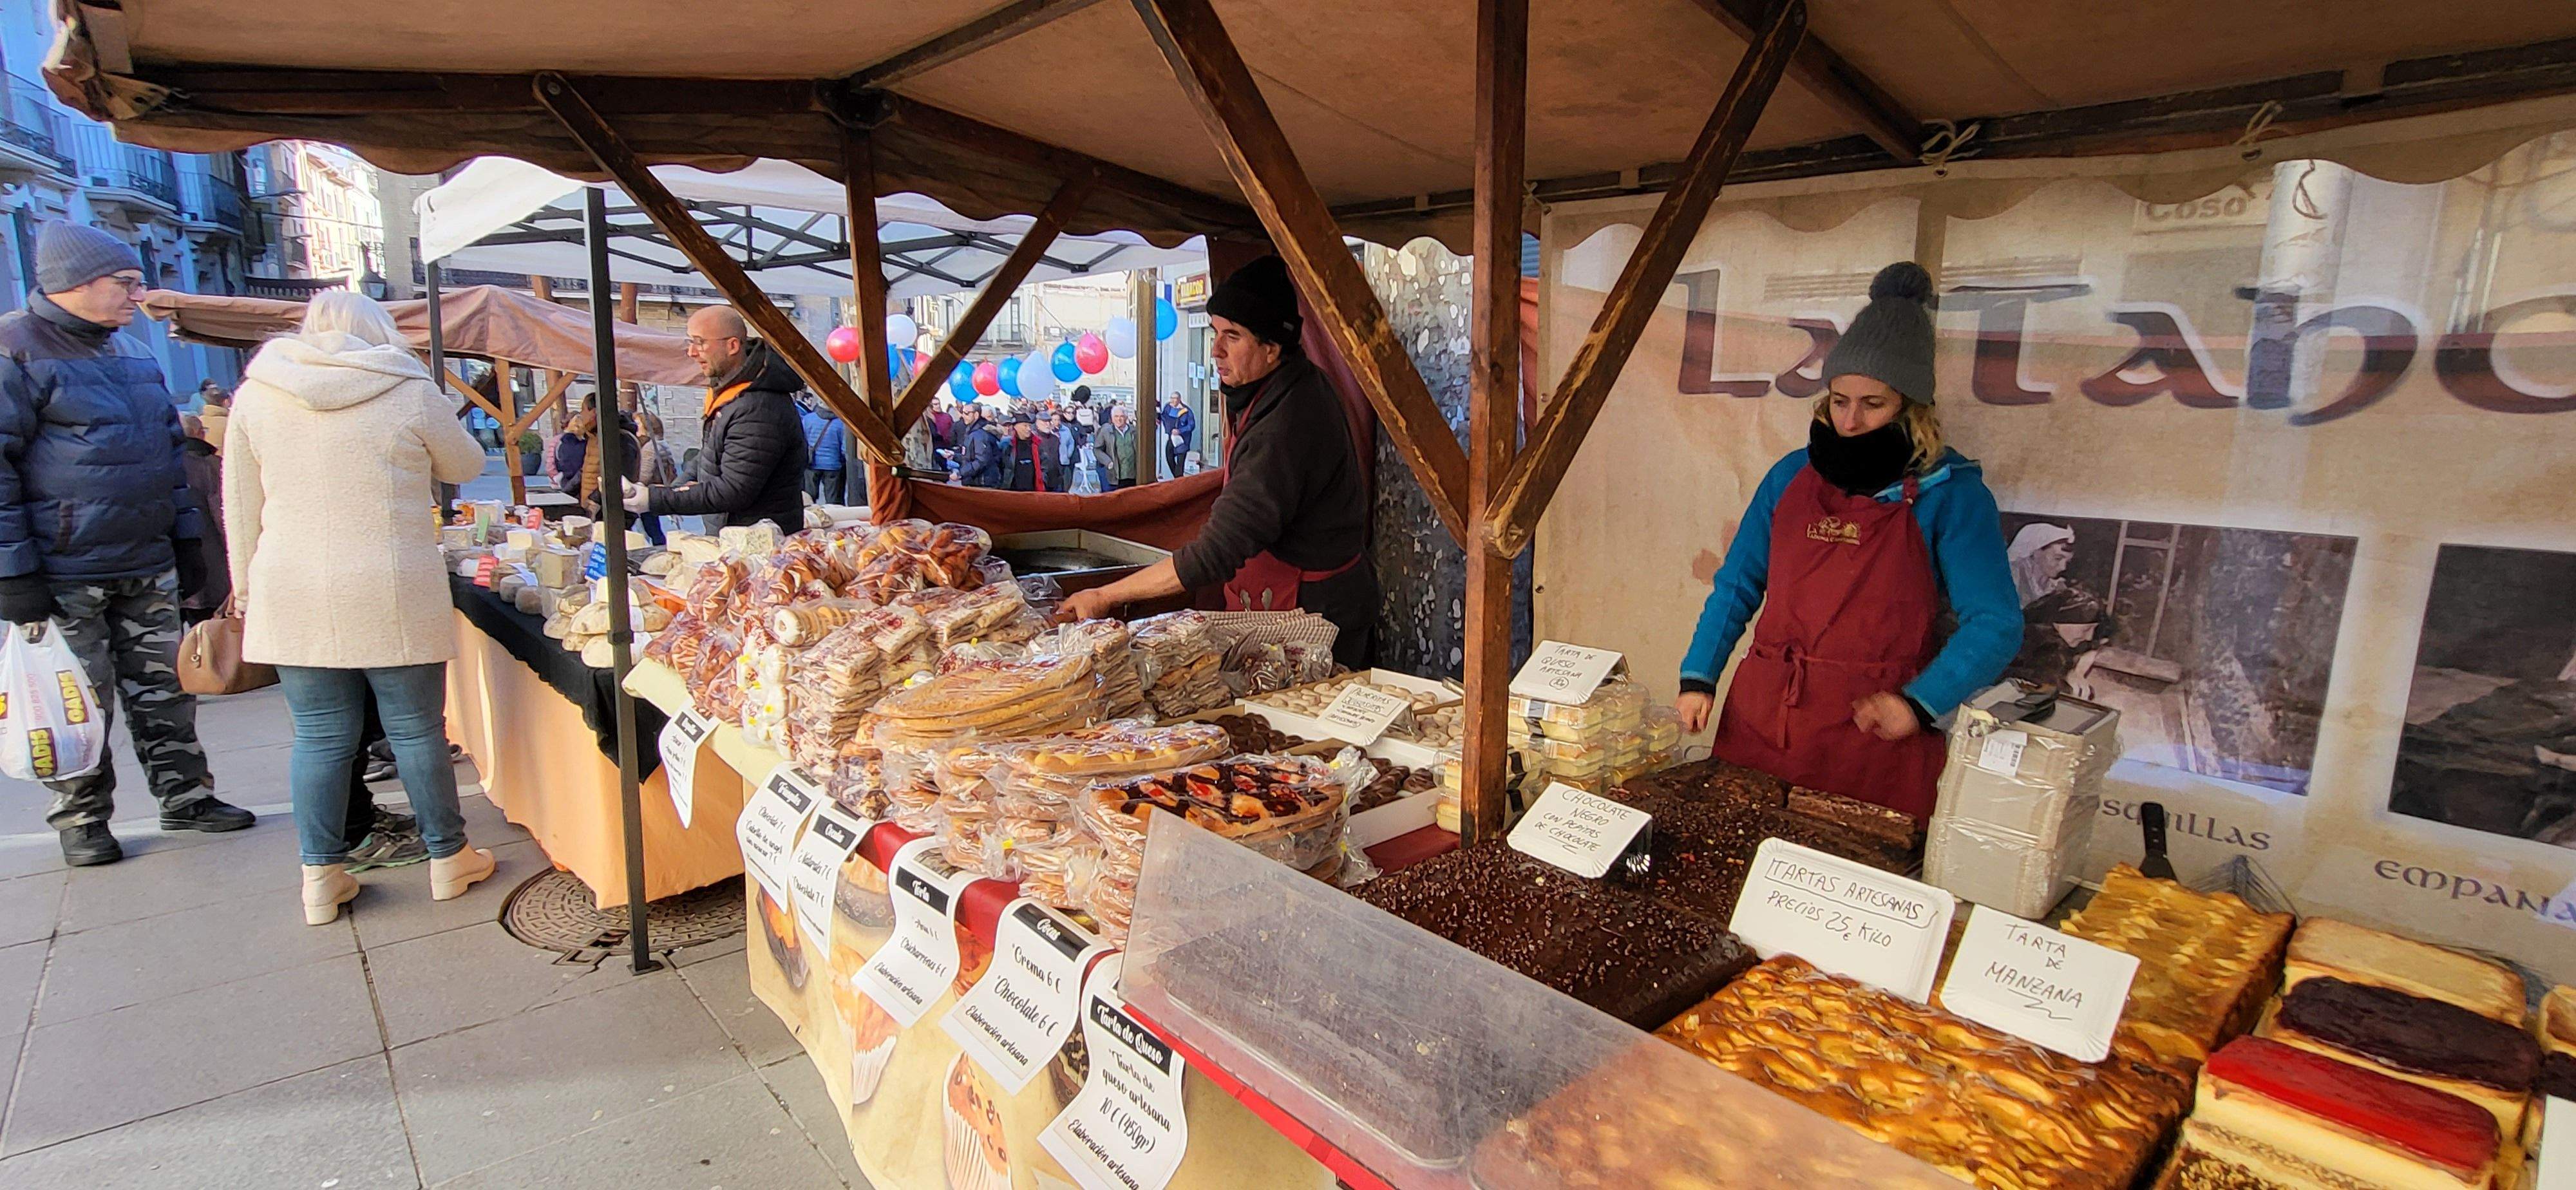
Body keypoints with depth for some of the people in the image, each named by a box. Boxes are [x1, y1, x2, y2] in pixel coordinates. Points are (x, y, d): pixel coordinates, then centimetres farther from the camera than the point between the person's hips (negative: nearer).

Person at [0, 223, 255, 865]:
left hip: (148, 569, 6)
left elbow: (168, 450, 21)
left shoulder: (134, 354, 14)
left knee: (164, 690, 11)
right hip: (65, 577, -6)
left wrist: (186, 539, 17)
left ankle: (185, 796, 20)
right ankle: (81, 820, 17)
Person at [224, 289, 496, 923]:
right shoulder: (410, 393, -4)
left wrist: (248, 591, 18)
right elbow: (467, 465, 11)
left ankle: (322, 877, 17)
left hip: (294, 600, 3)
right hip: (394, 597, -3)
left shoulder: (255, 395, 5)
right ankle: (448, 859, 19)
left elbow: (240, 508, 9)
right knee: (417, 729, 7)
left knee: (321, 737, 10)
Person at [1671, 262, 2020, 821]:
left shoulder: (1951, 493, -2)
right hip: (1760, 721, 3)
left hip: (1875, 736, -3)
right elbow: (1737, 587, 11)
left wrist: (1921, 702, -18)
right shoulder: (1792, 476, 8)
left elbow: (1995, 625, -5)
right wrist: (1698, 678, 1)